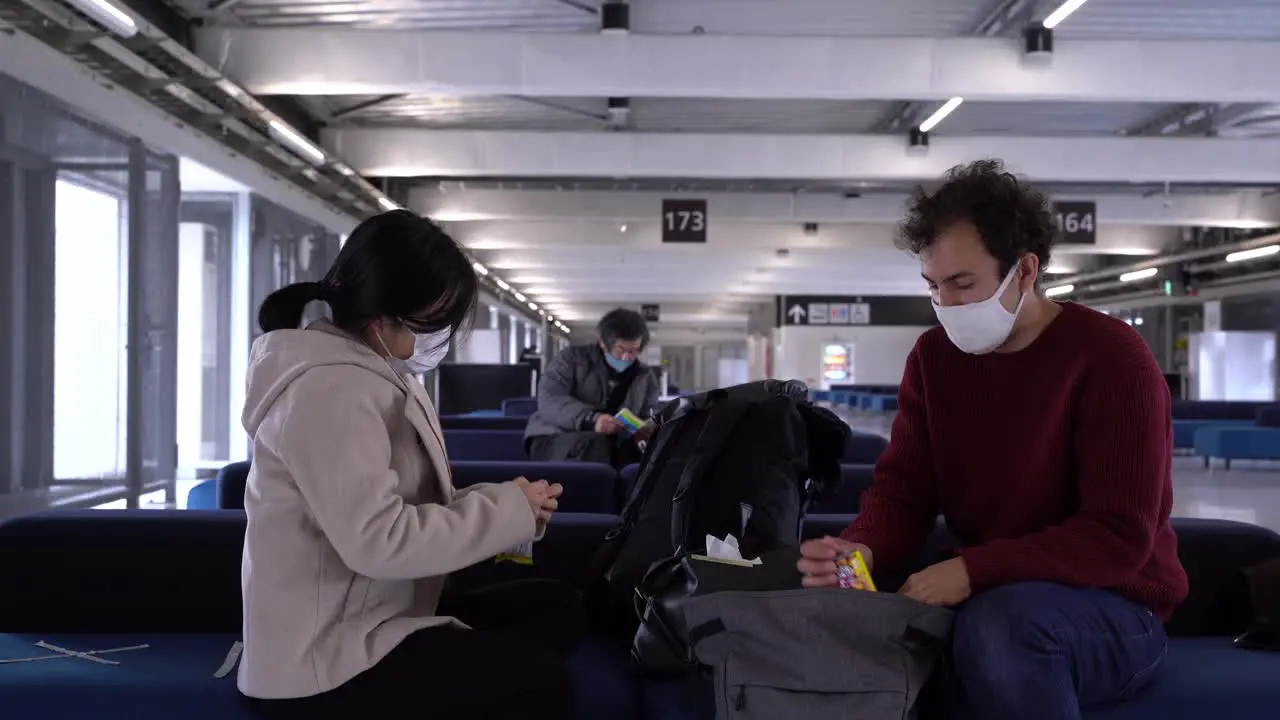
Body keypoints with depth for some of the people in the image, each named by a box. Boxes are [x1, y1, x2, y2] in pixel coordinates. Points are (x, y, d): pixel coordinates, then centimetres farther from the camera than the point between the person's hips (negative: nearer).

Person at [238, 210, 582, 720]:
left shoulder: (382, 375, 12)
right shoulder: (329, 389, -21)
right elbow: (379, 540, -29)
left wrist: (503, 504, -6)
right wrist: (509, 509, -19)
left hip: (375, 617, 10)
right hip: (324, 662, -10)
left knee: (560, 609, 6)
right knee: (541, 677, -17)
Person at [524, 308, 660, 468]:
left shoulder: (645, 377, 13)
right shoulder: (573, 358, 0)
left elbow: (651, 418, 11)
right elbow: (549, 400, -15)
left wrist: (648, 430, -17)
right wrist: (590, 419, -32)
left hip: (610, 447, 3)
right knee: (595, 443, -38)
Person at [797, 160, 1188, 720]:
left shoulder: (1110, 358, -15)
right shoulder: (933, 356, 3)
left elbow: (1119, 537, -21)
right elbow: (901, 490, 2)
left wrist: (973, 570, -30)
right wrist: (862, 550, -22)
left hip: (1113, 607, -4)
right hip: (984, 595, 5)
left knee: (1001, 621, -37)